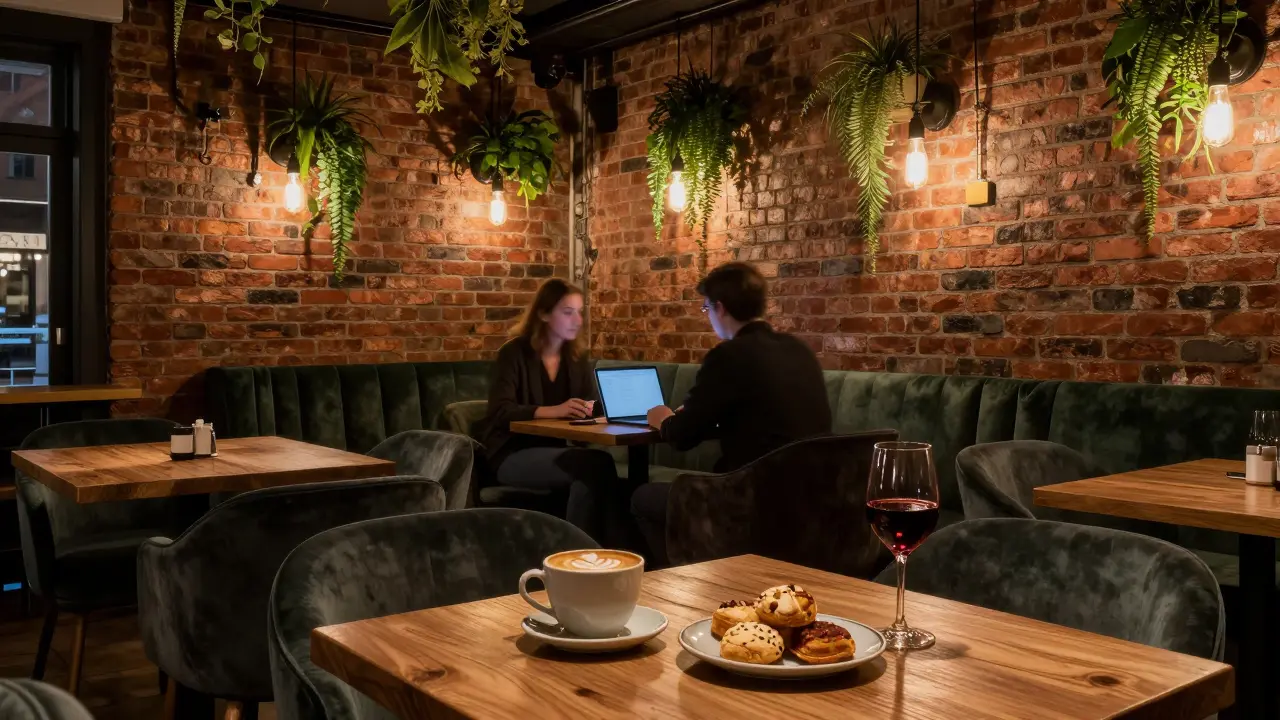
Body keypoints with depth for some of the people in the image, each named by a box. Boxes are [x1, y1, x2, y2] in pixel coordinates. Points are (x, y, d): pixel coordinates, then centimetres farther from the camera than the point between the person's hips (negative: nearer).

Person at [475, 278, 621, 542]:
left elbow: (591, 403, 10)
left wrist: (594, 408, -16)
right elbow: (500, 412, -18)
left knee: (595, 465, -31)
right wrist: (553, 411, -31)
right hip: (511, 454, -5)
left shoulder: (577, 357, 12)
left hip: (555, 450, 5)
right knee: (597, 464, -30)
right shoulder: (514, 353, -7)